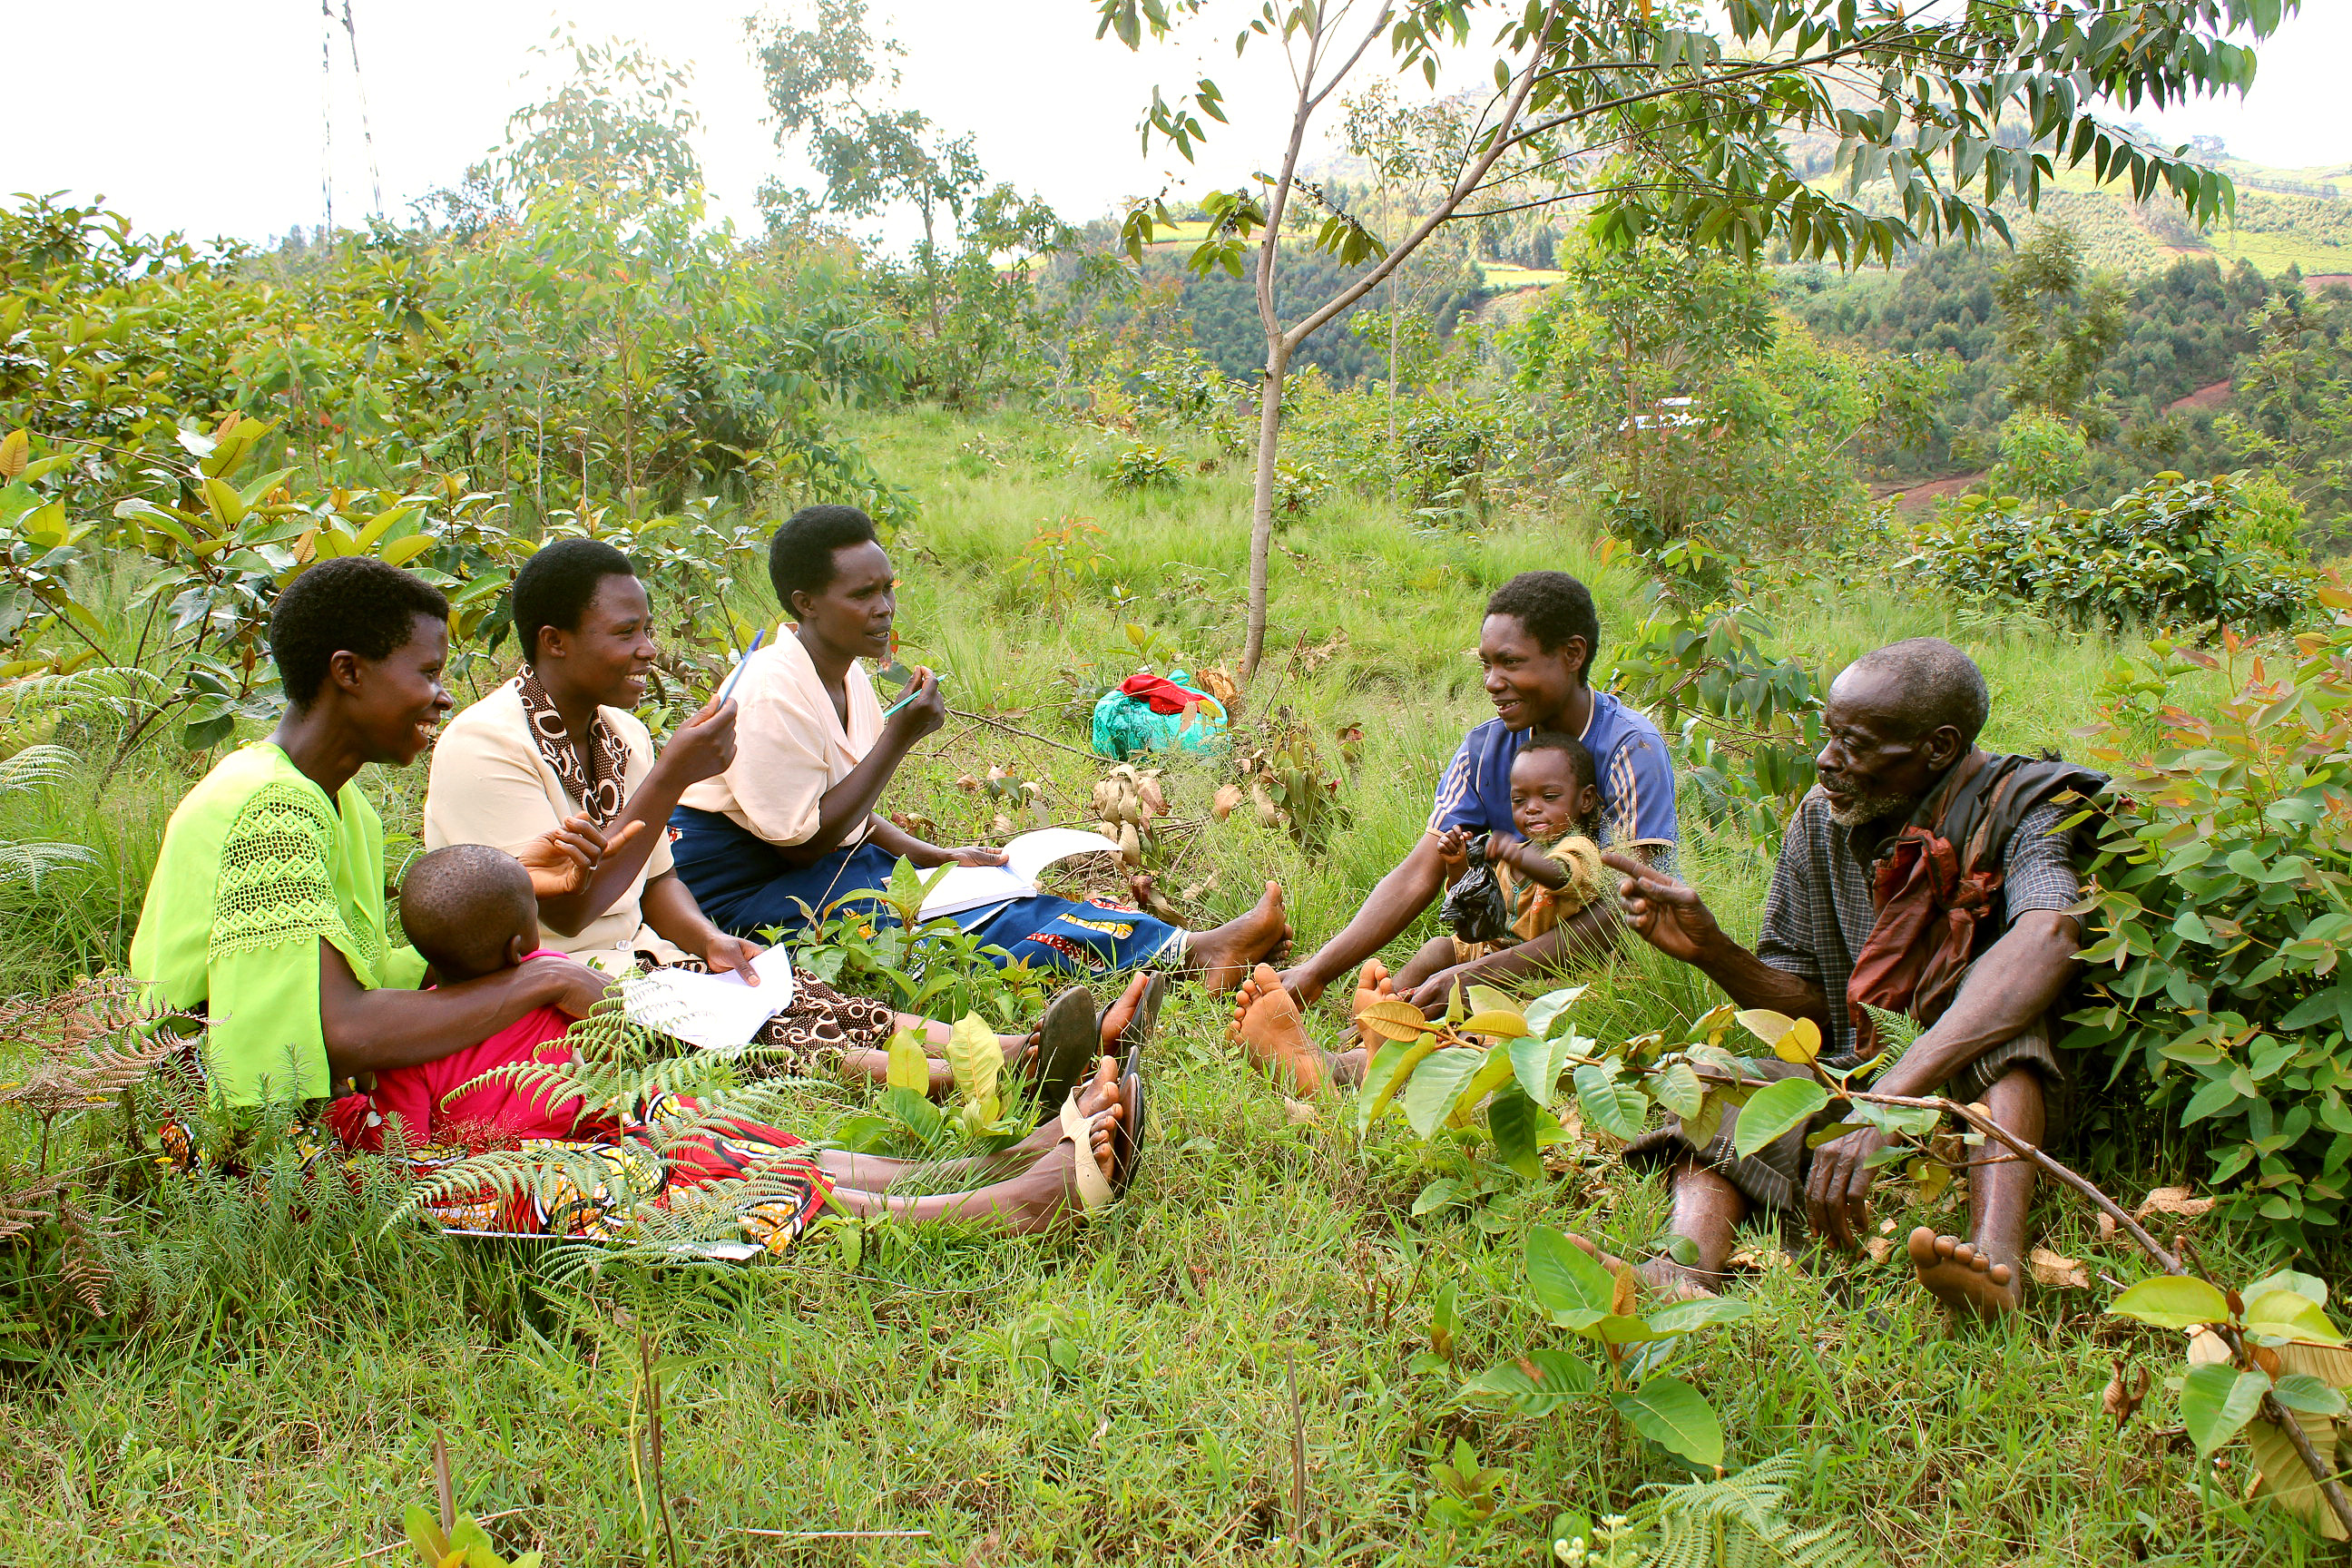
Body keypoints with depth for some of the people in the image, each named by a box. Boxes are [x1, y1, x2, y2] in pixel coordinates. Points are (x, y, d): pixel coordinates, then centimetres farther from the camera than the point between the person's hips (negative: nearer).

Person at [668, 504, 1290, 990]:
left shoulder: (847, 674, 8)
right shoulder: (774, 692, -21)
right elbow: (801, 842, -21)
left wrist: (929, 856, 1)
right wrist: (900, 737, -21)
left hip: (832, 862, 9)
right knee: (978, 919, -25)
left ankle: (1199, 949, -21)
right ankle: (1191, 951, -33)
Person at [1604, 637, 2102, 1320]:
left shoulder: (2023, 808, -12)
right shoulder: (1820, 822, 4)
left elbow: (2046, 940, -36)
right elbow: (1811, 1010, 7)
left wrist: (1885, 1103, -48)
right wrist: (1710, 949, -15)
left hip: (2000, 1091, -4)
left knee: (1997, 994, -33)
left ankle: (1996, 1260, -51)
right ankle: (1685, 1274, -51)